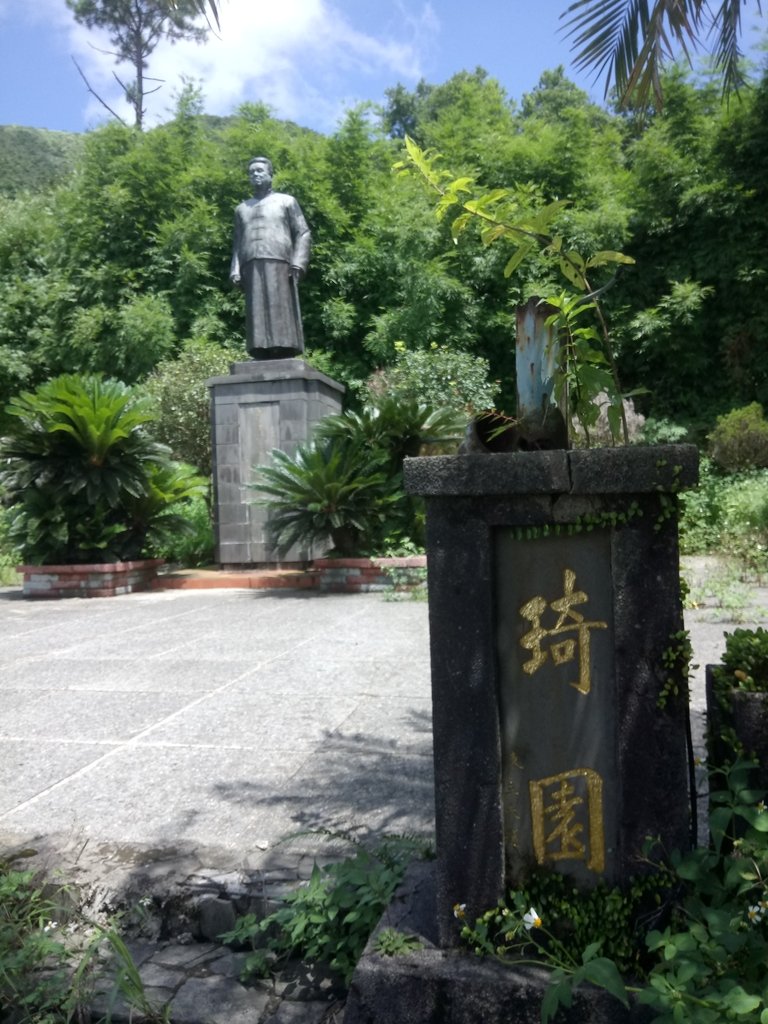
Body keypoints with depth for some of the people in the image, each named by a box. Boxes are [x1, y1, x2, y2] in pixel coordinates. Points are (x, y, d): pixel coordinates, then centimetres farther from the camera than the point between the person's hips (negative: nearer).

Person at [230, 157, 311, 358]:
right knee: (257, 315, -8)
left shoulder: (286, 201, 17)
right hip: (251, 268, 3)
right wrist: (235, 270, 6)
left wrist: (298, 263, -9)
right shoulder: (242, 208, 28)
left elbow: (303, 234, 8)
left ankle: (285, 359, -17)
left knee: (281, 312, -13)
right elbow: (237, 243, 23)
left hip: (279, 264, -3)